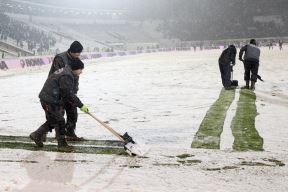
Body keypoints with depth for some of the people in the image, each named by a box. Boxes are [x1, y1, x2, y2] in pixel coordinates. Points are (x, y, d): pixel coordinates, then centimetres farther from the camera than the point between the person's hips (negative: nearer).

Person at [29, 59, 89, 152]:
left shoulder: (66, 72, 13)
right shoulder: (66, 76, -21)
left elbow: (69, 93, 19)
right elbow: (69, 94, -22)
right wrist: (81, 105, -17)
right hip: (50, 101, -10)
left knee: (52, 121, 19)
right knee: (59, 122, -3)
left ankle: (36, 135, 30)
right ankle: (62, 144, 7)